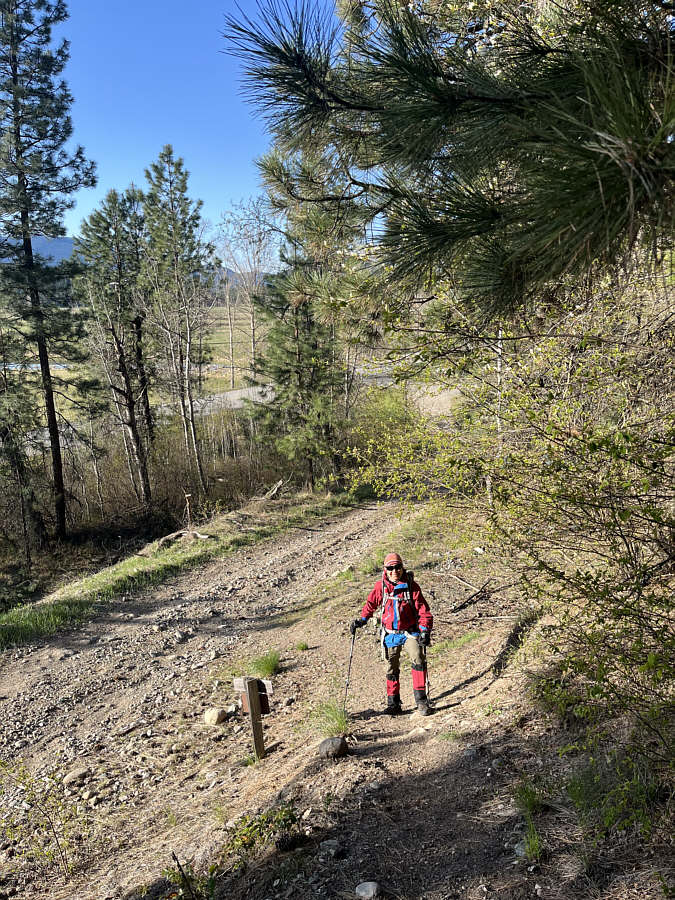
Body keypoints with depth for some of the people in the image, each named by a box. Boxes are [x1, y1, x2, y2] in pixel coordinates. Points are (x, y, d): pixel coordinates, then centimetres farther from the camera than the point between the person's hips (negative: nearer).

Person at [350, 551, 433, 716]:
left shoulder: (411, 586, -8)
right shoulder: (380, 586, -3)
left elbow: (423, 609, -8)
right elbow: (371, 604, 12)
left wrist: (425, 631, -18)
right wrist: (361, 620, 1)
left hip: (410, 632, -2)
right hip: (391, 634, 2)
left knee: (418, 661, -21)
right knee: (392, 669, 9)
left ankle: (421, 699, -12)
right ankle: (393, 703, 22)